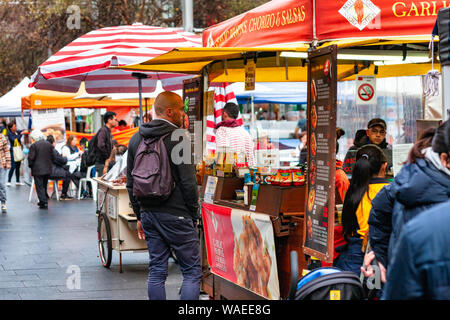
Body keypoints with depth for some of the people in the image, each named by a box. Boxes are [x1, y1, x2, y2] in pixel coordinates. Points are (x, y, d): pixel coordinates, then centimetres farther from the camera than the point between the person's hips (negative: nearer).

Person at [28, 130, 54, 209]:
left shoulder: (34, 145, -12)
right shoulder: (49, 144, 5)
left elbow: (31, 158, -11)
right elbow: (52, 156, 11)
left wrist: (30, 166, 3)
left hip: (37, 170, -6)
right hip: (47, 169, 6)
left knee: (39, 186, -2)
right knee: (44, 186, 18)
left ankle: (44, 203, -10)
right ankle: (43, 201, 25)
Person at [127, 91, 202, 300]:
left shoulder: (136, 139, 11)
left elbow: (130, 183, 14)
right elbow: (188, 182, -14)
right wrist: (193, 215, -3)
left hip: (149, 215, 7)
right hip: (176, 216, -7)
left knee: (156, 271, 12)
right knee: (192, 272, 0)